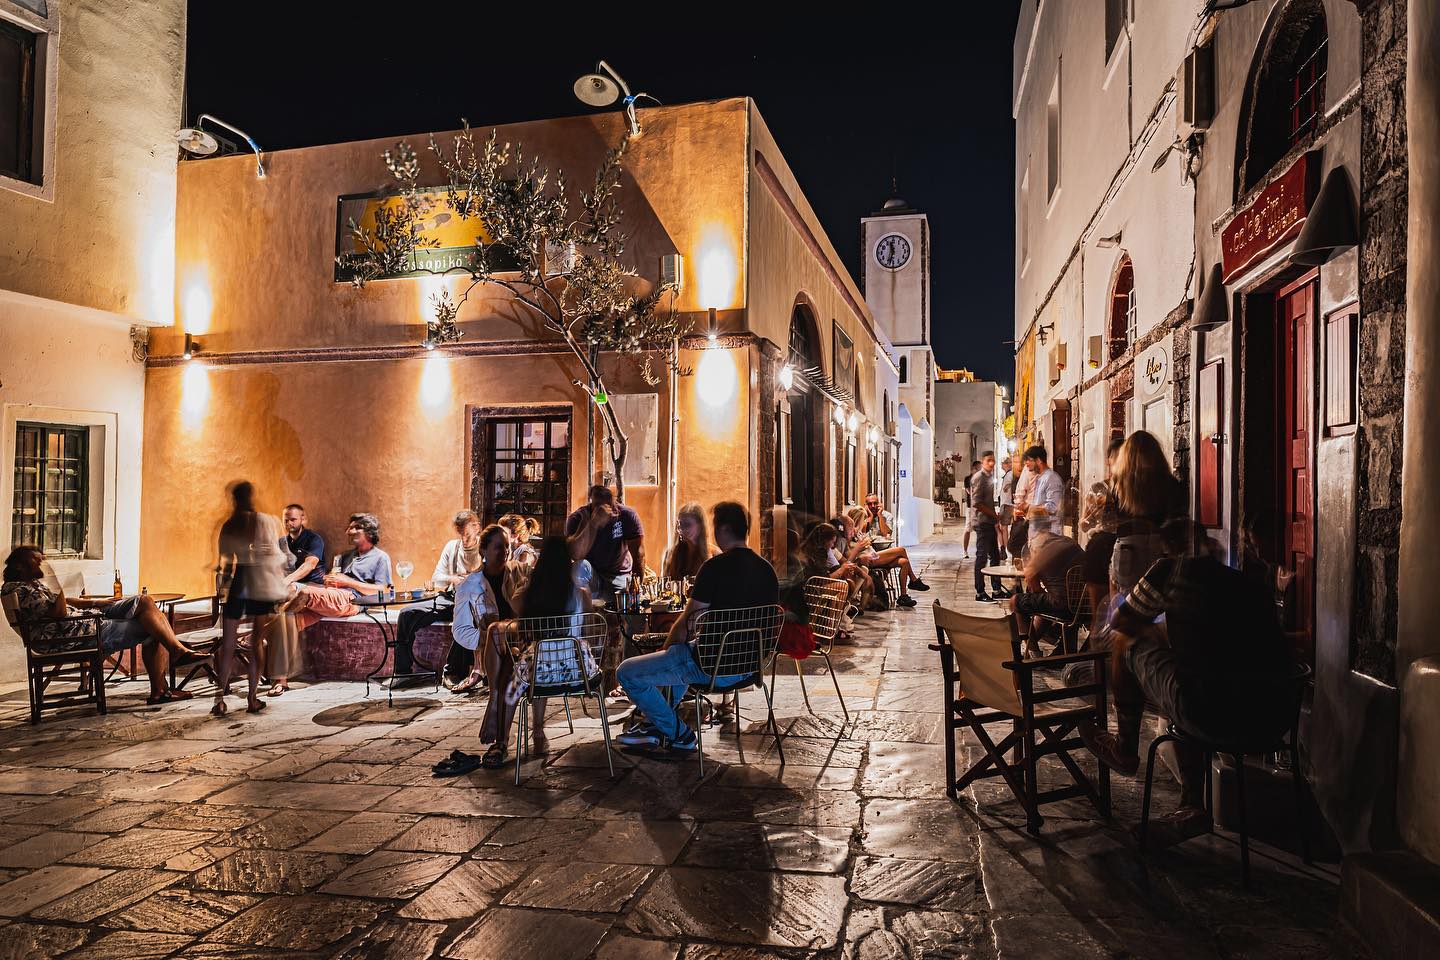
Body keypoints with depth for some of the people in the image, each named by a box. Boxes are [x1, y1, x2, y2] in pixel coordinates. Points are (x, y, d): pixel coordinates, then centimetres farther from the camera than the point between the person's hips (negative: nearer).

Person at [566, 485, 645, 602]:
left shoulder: (628, 516, -11)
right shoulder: (576, 518, -14)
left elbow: (638, 555, -14)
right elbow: (576, 555, -32)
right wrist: (594, 522, -40)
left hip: (620, 577, 0)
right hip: (590, 577, 0)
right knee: (581, 567, -33)